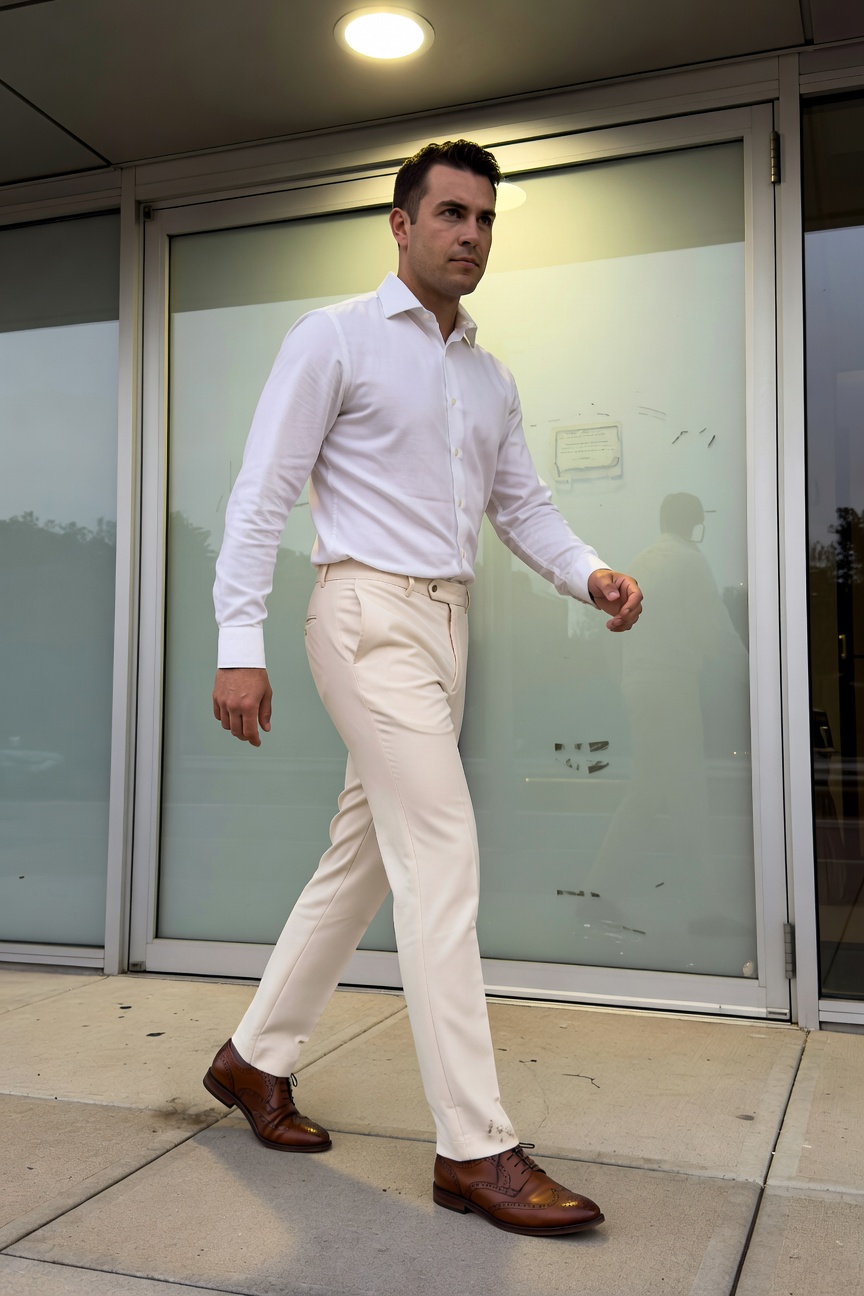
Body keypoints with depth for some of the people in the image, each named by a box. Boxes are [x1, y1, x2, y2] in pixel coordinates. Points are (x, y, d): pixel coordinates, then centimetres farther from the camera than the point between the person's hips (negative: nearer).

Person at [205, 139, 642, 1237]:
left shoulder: (490, 379, 19)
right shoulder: (335, 338, -1)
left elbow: (521, 504, 18)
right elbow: (262, 494, -7)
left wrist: (591, 575, -2)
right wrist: (239, 643, -15)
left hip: (447, 624, 8)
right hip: (370, 612, -7)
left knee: (364, 856, 11)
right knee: (442, 856, -14)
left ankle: (256, 1057, 28)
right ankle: (474, 1148, -6)